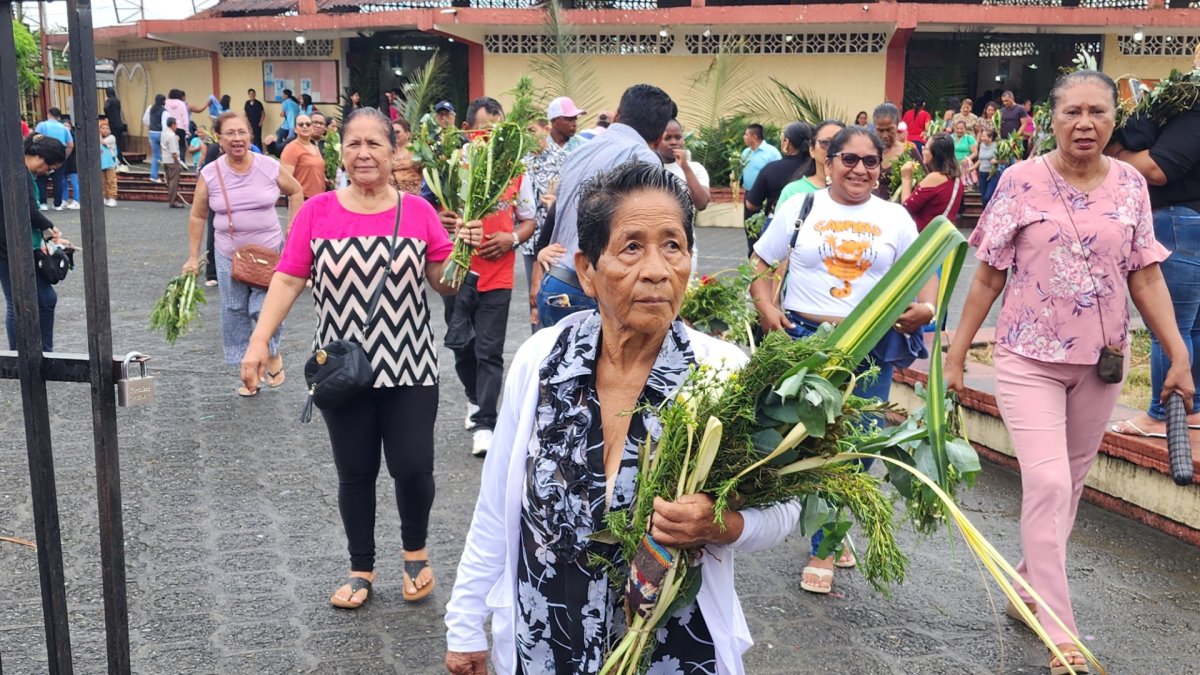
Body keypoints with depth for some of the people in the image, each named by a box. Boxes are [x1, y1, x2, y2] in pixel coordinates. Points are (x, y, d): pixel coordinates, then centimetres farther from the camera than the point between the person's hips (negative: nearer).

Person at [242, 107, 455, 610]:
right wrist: (259, 341, -12)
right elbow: (287, 279, -4)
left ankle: (415, 550, 28)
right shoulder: (317, 212, -1)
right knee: (355, 473, 11)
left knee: (412, 467, -3)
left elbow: (445, 284, 1)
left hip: (409, 369, 0)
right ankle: (361, 570, 30)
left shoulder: (418, 211, -1)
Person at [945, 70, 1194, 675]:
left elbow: (1146, 277, 5)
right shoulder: (1021, 180, -6)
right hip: (1029, 359, -4)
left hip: (1101, 360, 4)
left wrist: (1179, 356, 0)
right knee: (1047, 484, -11)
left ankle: (1027, 590, 34)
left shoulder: (1130, 184, 3)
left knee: (1069, 484, 13)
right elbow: (989, 275, -2)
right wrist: (956, 352, -2)